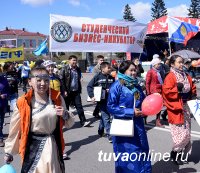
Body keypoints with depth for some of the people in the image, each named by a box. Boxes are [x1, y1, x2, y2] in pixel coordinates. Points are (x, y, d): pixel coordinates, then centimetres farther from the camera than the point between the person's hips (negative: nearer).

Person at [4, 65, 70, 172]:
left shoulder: (57, 98, -5)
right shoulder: (23, 103, -13)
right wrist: (8, 152, 6)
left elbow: (69, 123, 7)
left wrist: (65, 115, -15)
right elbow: (14, 129, -2)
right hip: (33, 148, -3)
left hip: (53, 146, 3)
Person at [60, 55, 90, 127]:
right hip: (67, 92, -4)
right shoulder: (64, 69, -6)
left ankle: (83, 121, 0)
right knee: (65, 107, 7)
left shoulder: (78, 69, 10)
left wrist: (79, 90, 13)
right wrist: (64, 91, -14)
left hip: (76, 91, 4)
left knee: (79, 106, -1)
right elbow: (61, 80, -9)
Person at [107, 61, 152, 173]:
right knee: (126, 155, 5)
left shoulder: (136, 86, 8)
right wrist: (131, 112, -20)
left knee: (142, 152, 15)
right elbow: (111, 107, -16)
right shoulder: (117, 86, -11)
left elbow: (143, 102, 20)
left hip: (138, 125, 6)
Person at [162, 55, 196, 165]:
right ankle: (175, 153, 12)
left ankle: (180, 152, 27)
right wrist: (177, 89, -25)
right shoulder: (170, 77, -13)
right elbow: (166, 91, -20)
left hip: (185, 107, 8)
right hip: (176, 108, -8)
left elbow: (192, 87, 21)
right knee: (181, 132, -7)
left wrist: (192, 94, 4)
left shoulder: (186, 76, 10)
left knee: (186, 132, 13)